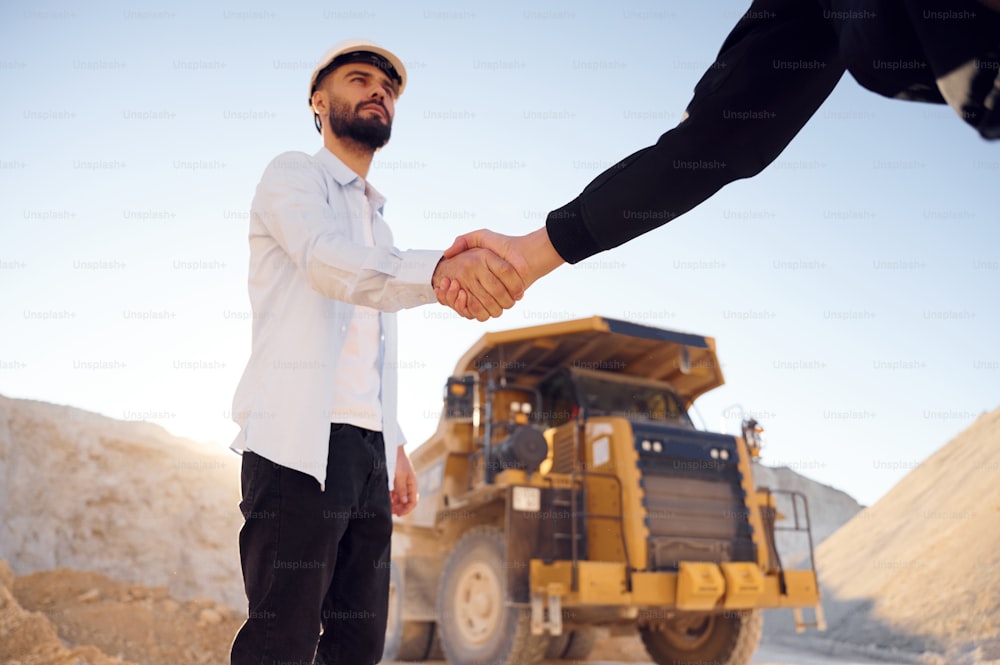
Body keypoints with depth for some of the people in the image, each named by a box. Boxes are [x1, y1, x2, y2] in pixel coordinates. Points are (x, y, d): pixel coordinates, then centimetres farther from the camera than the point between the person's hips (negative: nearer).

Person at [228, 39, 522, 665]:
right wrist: (439, 269, -39)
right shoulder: (294, 174, 3)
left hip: (368, 444, 7)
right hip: (298, 440, -7)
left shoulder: (375, 218, 26)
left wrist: (395, 444, 16)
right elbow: (327, 261, -21)